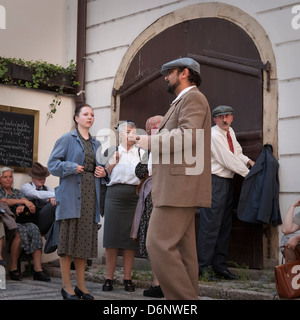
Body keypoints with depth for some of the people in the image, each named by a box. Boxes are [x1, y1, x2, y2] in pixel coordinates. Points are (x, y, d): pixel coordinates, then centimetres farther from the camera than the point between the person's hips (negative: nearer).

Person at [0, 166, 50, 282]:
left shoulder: (17, 192, 25)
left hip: (20, 221, 4)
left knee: (34, 229, -29)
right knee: (20, 232, -37)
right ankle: (13, 269, -27)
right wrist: (23, 201, -21)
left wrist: (22, 206, -12)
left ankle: (38, 269, -37)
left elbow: (30, 206, 11)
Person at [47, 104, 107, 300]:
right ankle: (66, 285, 0)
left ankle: (81, 285, 11)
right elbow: (53, 164, -2)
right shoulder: (67, 139, 4)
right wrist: (71, 167, -16)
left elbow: (101, 166, 26)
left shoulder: (96, 144, 20)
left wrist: (103, 172, 4)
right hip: (71, 193, -5)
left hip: (91, 194, 5)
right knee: (69, 235, -7)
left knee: (86, 237, 5)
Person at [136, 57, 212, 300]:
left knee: (159, 245, -14)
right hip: (179, 189, 10)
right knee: (180, 250, 5)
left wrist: (151, 142, -12)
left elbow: (189, 137, -21)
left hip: (181, 187, -10)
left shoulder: (193, 98, -6)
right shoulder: (184, 105, 26)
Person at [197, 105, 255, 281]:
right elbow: (228, 160, -16)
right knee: (210, 224, -10)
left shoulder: (231, 132, 14)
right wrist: (248, 173, -11)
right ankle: (203, 266, -6)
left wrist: (248, 161, 3)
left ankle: (220, 265, 15)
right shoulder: (214, 135, -13)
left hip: (228, 182, 9)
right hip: (214, 181, -9)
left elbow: (238, 153, 23)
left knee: (225, 225, 9)